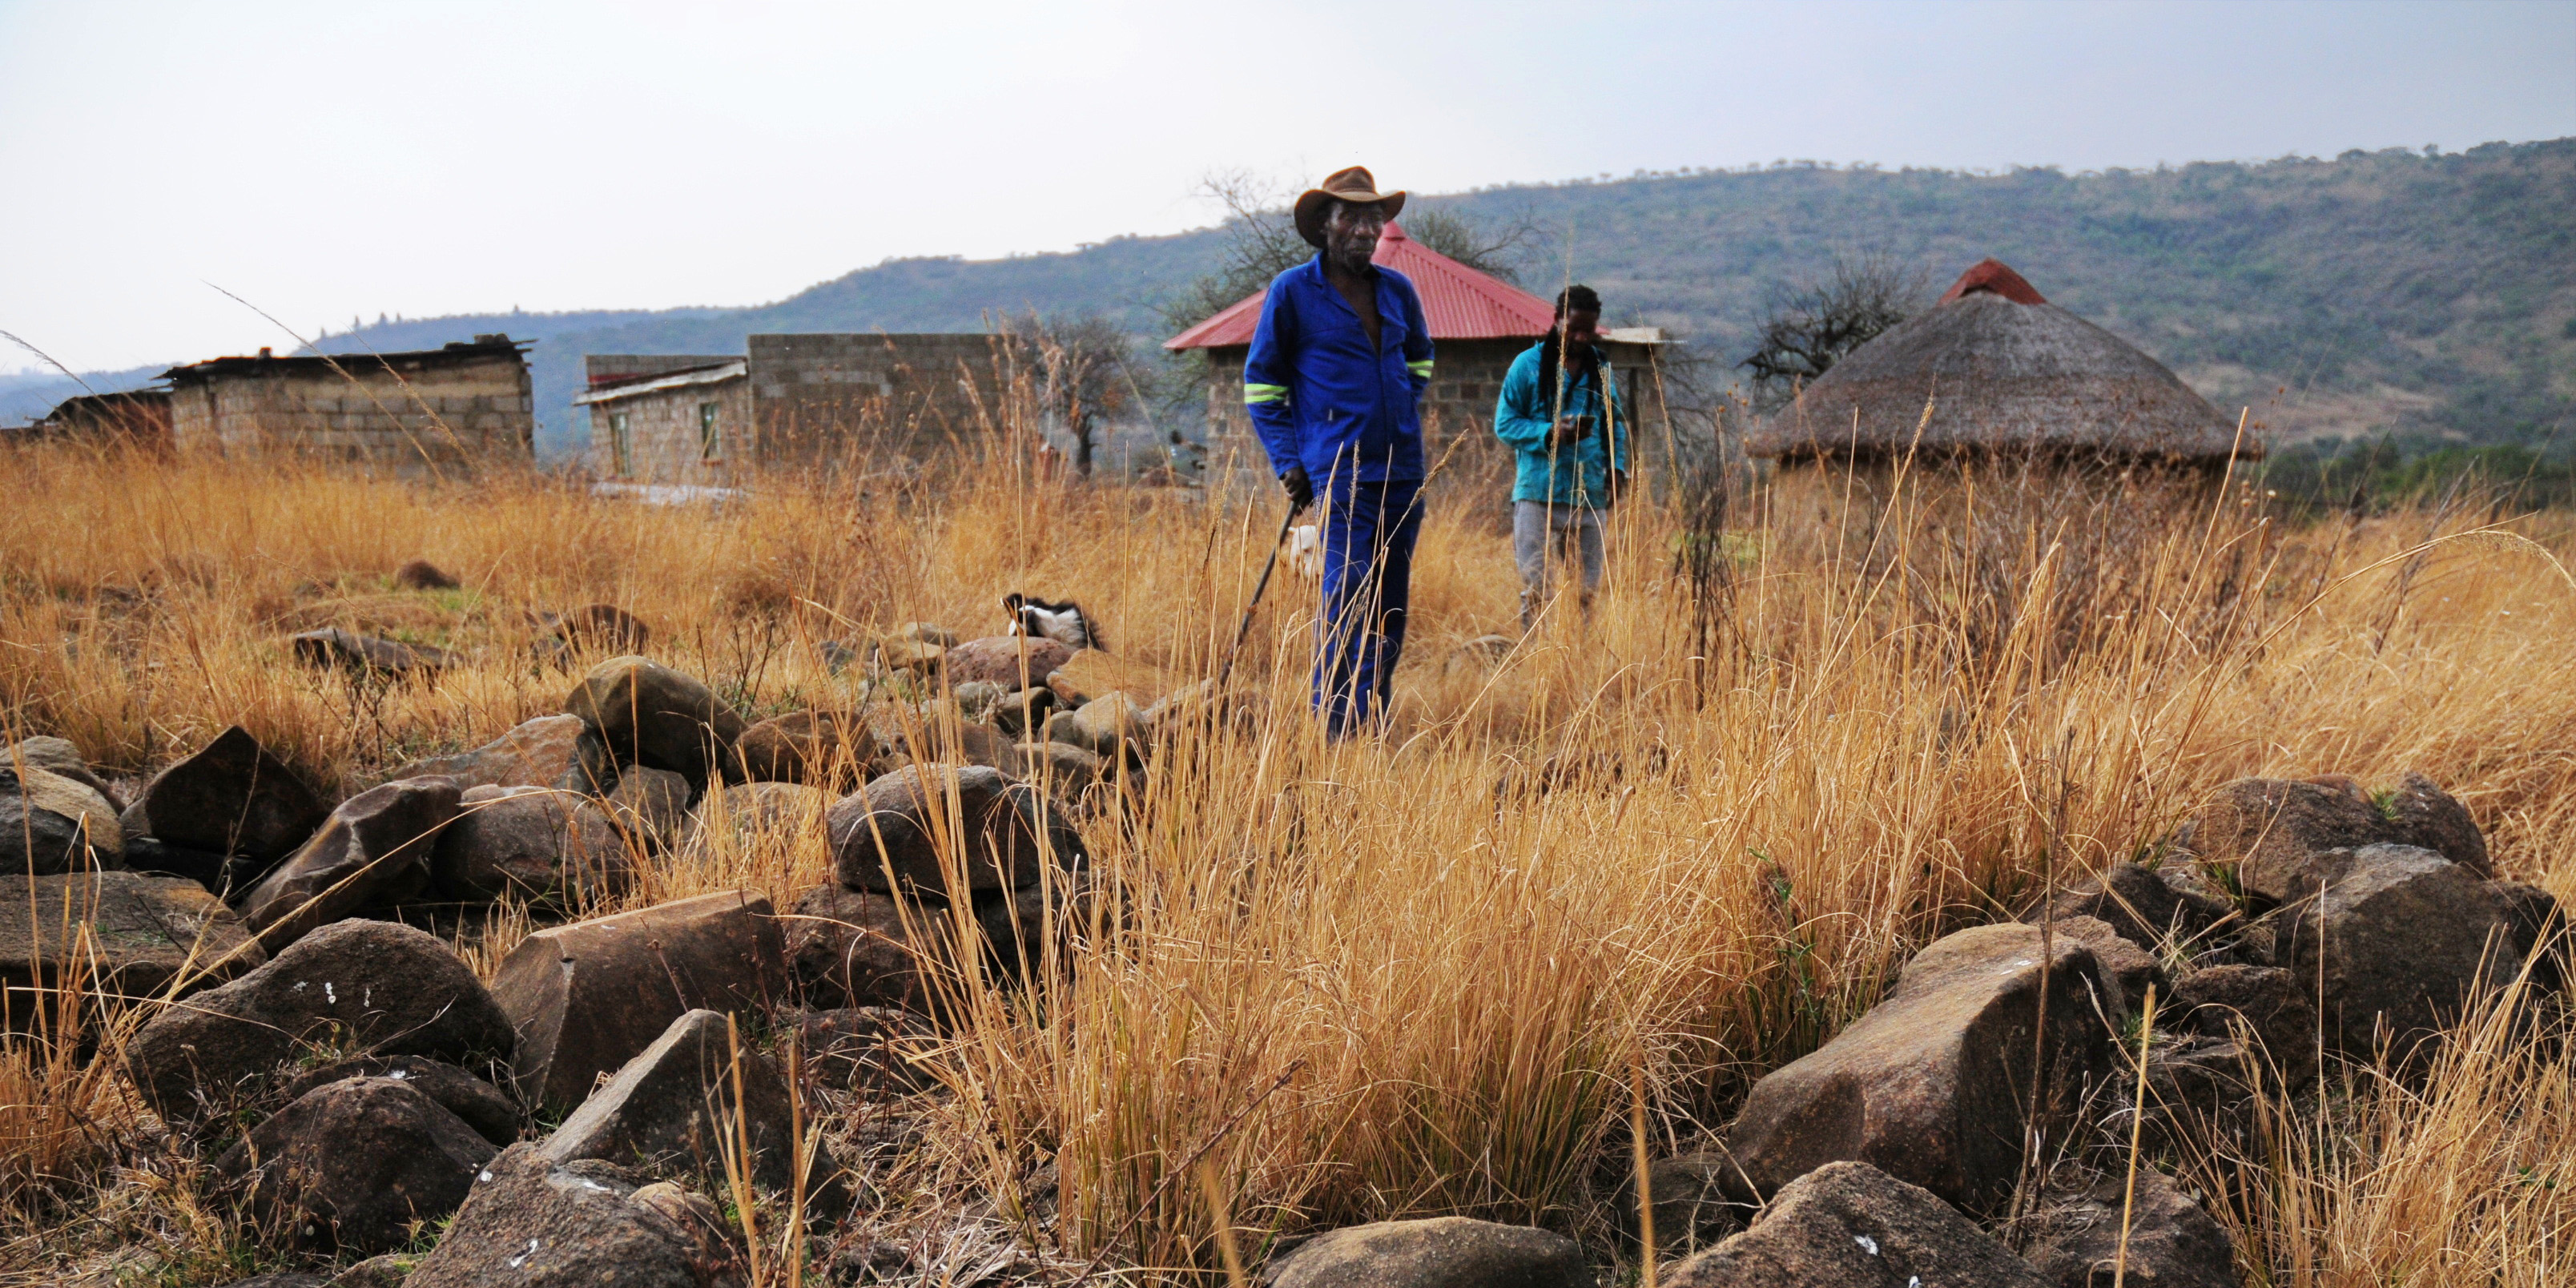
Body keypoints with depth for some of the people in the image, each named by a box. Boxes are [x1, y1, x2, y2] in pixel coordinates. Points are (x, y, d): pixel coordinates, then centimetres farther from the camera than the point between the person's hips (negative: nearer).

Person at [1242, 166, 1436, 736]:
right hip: (1338, 472, -6)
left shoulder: (1398, 290, 12)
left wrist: (1404, 418, 14)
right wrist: (1287, 462, -5)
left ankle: (1374, 727, 20)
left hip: (1403, 470, 6)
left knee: (1390, 605, 10)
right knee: (1348, 596, -12)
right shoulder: (1292, 291, -2)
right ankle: (1335, 728, -5)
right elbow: (1261, 382, 3)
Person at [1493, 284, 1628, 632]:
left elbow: (1616, 422, 21)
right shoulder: (1529, 364, -1)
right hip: (1539, 494, -4)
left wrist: (1616, 466, 4)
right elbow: (1504, 423, -1)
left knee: (1587, 589, 5)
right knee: (1536, 587, -6)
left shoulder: (1601, 368, 12)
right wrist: (1551, 433, -17)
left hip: (1589, 495, 4)